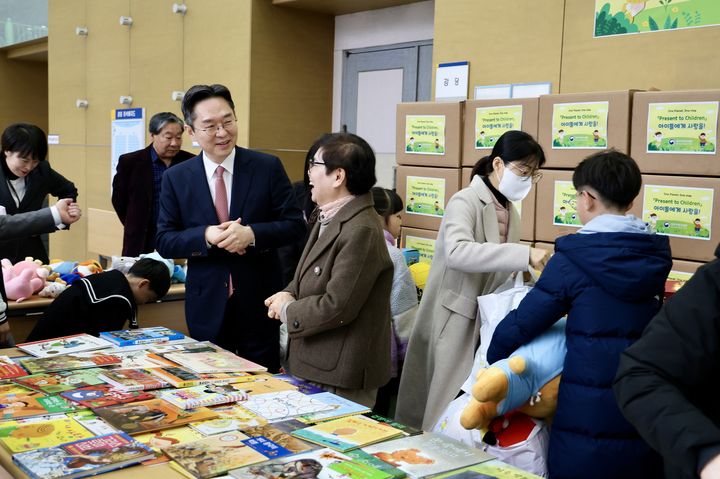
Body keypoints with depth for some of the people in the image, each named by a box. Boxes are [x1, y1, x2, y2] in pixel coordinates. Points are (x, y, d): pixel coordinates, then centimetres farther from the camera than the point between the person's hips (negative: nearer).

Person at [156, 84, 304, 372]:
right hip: (207, 305, 1)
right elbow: (164, 241, 0)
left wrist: (252, 234, -21)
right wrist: (205, 236, -19)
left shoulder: (268, 167, -4)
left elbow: (294, 224, -4)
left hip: (258, 302, -1)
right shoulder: (176, 178, 0)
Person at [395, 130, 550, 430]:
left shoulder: (509, 212, 11)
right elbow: (456, 252, -34)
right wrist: (523, 254, -37)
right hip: (453, 322, -7)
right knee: (445, 407, 0)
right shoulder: (466, 201, -14)